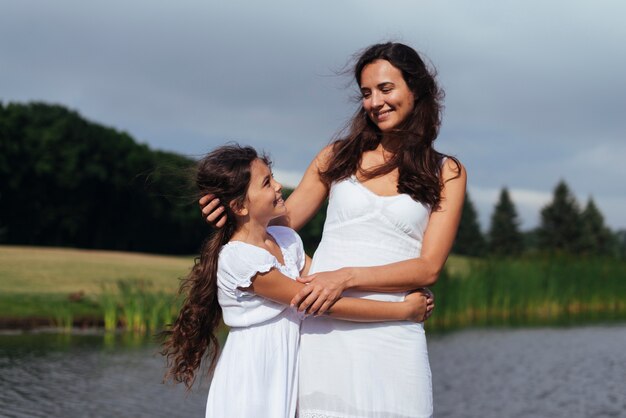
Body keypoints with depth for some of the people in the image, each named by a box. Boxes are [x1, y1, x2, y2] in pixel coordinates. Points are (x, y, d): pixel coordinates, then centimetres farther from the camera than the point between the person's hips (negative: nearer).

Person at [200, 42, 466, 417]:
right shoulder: (340, 156, 13)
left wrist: (347, 277, -14)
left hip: (392, 339, -1)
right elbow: (282, 221, 14)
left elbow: (429, 267, -1)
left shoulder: (447, 174, 8)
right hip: (323, 331, 1)